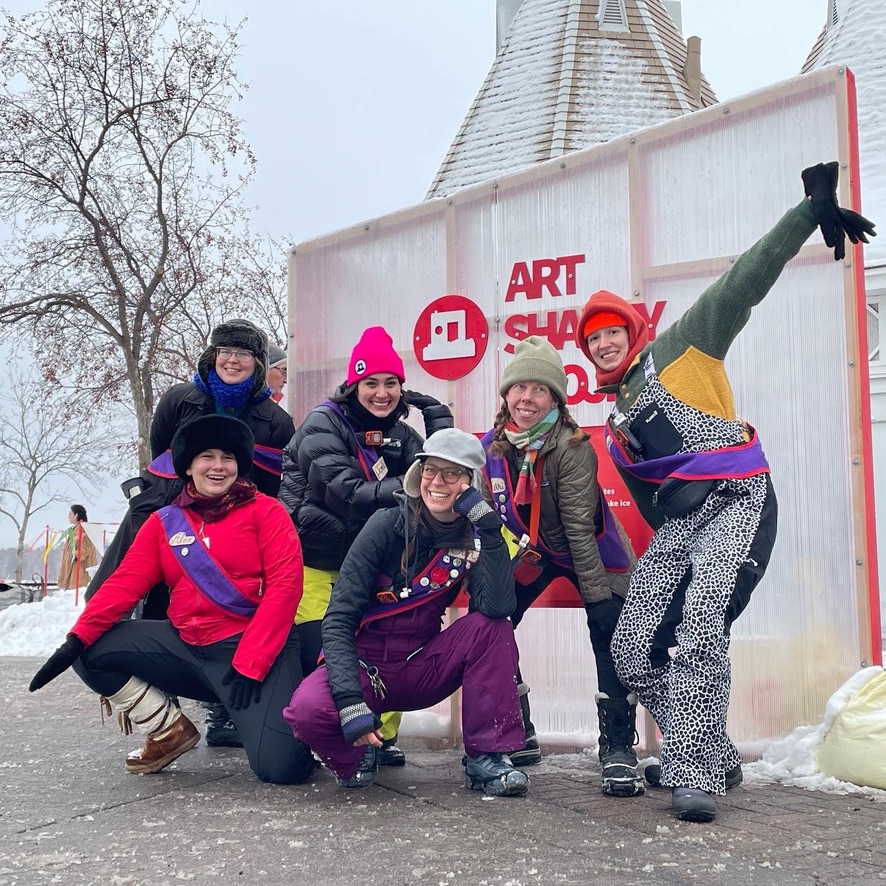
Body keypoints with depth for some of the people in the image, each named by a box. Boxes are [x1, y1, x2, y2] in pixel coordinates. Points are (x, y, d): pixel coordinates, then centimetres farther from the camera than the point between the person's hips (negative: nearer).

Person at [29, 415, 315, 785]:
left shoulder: (265, 511, -1)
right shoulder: (164, 521, 10)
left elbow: (285, 586, -10)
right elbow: (125, 582, 2)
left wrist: (250, 663, -18)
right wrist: (78, 637, -15)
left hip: (256, 652, -5)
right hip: (186, 648, 5)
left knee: (280, 767, -23)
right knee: (93, 650, -6)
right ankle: (169, 731, 8)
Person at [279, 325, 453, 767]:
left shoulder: (401, 436, 7)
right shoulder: (325, 423, -10)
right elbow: (344, 492, -23)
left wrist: (437, 417, -11)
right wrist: (408, 487, -33)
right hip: (313, 560, -5)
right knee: (314, 652, -15)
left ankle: (381, 735, 13)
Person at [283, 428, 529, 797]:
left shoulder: (474, 536, -5)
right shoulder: (388, 525, -13)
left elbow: (498, 606, -25)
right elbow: (338, 620, -16)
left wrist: (487, 521, -25)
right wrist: (351, 703, -28)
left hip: (422, 668, 2)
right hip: (365, 664, -2)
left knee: (492, 627, -22)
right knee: (307, 710, -32)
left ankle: (486, 757, -13)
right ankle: (356, 755, 2)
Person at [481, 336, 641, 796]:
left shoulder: (572, 448, -27)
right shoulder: (493, 446, -12)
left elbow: (579, 527, -26)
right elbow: (489, 516, -2)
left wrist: (596, 595, -24)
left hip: (594, 554, -4)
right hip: (529, 553, 5)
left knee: (611, 636, -18)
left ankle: (618, 748, -4)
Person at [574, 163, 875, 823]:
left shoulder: (683, 347, 6)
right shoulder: (616, 426, 23)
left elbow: (745, 282, -5)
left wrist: (812, 212, -14)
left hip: (738, 502, -7)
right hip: (677, 525, 7)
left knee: (699, 629, -27)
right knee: (634, 649, -3)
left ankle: (693, 774, -21)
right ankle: (713, 757, 13)